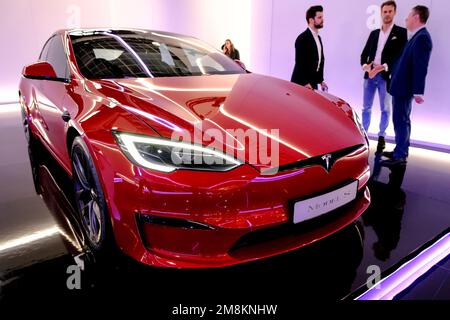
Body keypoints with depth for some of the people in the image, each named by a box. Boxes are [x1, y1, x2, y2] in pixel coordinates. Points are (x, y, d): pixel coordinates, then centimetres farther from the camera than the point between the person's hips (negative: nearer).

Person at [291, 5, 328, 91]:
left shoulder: (318, 38, 17)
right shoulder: (303, 38, -12)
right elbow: (300, 62, -18)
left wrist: (321, 80, 15)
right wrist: (305, 83, -22)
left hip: (313, 83, 8)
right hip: (301, 83, -8)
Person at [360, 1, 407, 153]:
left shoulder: (401, 32, 2)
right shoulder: (374, 33, 15)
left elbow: (400, 56, -8)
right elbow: (364, 54, 11)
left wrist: (382, 68, -20)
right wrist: (366, 66, -11)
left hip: (386, 76, -3)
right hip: (370, 75, 4)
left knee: (385, 109, 4)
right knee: (366, 107, 7)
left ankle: (381, 137, 12)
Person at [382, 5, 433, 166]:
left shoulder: (422, 38, -16)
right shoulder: (416, 36, 14)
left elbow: (421, 67, -20)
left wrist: (418, 92, -22)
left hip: (404, 88, -10)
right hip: (401, 86, 10)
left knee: (401, 121, -5)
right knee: (400, 120, 15)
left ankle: (400, 156, 2)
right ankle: (400, 150, 26)